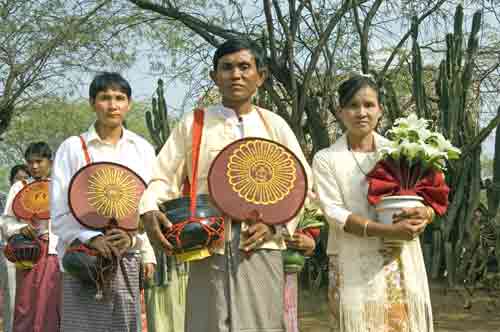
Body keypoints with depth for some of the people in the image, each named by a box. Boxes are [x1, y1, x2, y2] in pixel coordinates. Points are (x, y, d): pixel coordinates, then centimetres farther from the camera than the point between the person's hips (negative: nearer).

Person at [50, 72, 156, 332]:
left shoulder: (142, 149, 9)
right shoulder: (73, 147, 2)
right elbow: (60, 212, -1)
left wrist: (133, 237, -9)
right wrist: (92, 238, -16)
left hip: (130, 256, 2)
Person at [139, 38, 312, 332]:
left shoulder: (274, 125, 11)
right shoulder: (193, 124, 8)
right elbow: (164, 178, 6)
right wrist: (150, 211, -13)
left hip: (260, 247, 1)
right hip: (208, 247, -1)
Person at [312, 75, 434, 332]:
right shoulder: (326, 159, 2)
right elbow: (334, 213, -8)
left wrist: (422, 215, -17)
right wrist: (387, 231, -20)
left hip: (402, 264, 2)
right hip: (355, 267, -2)